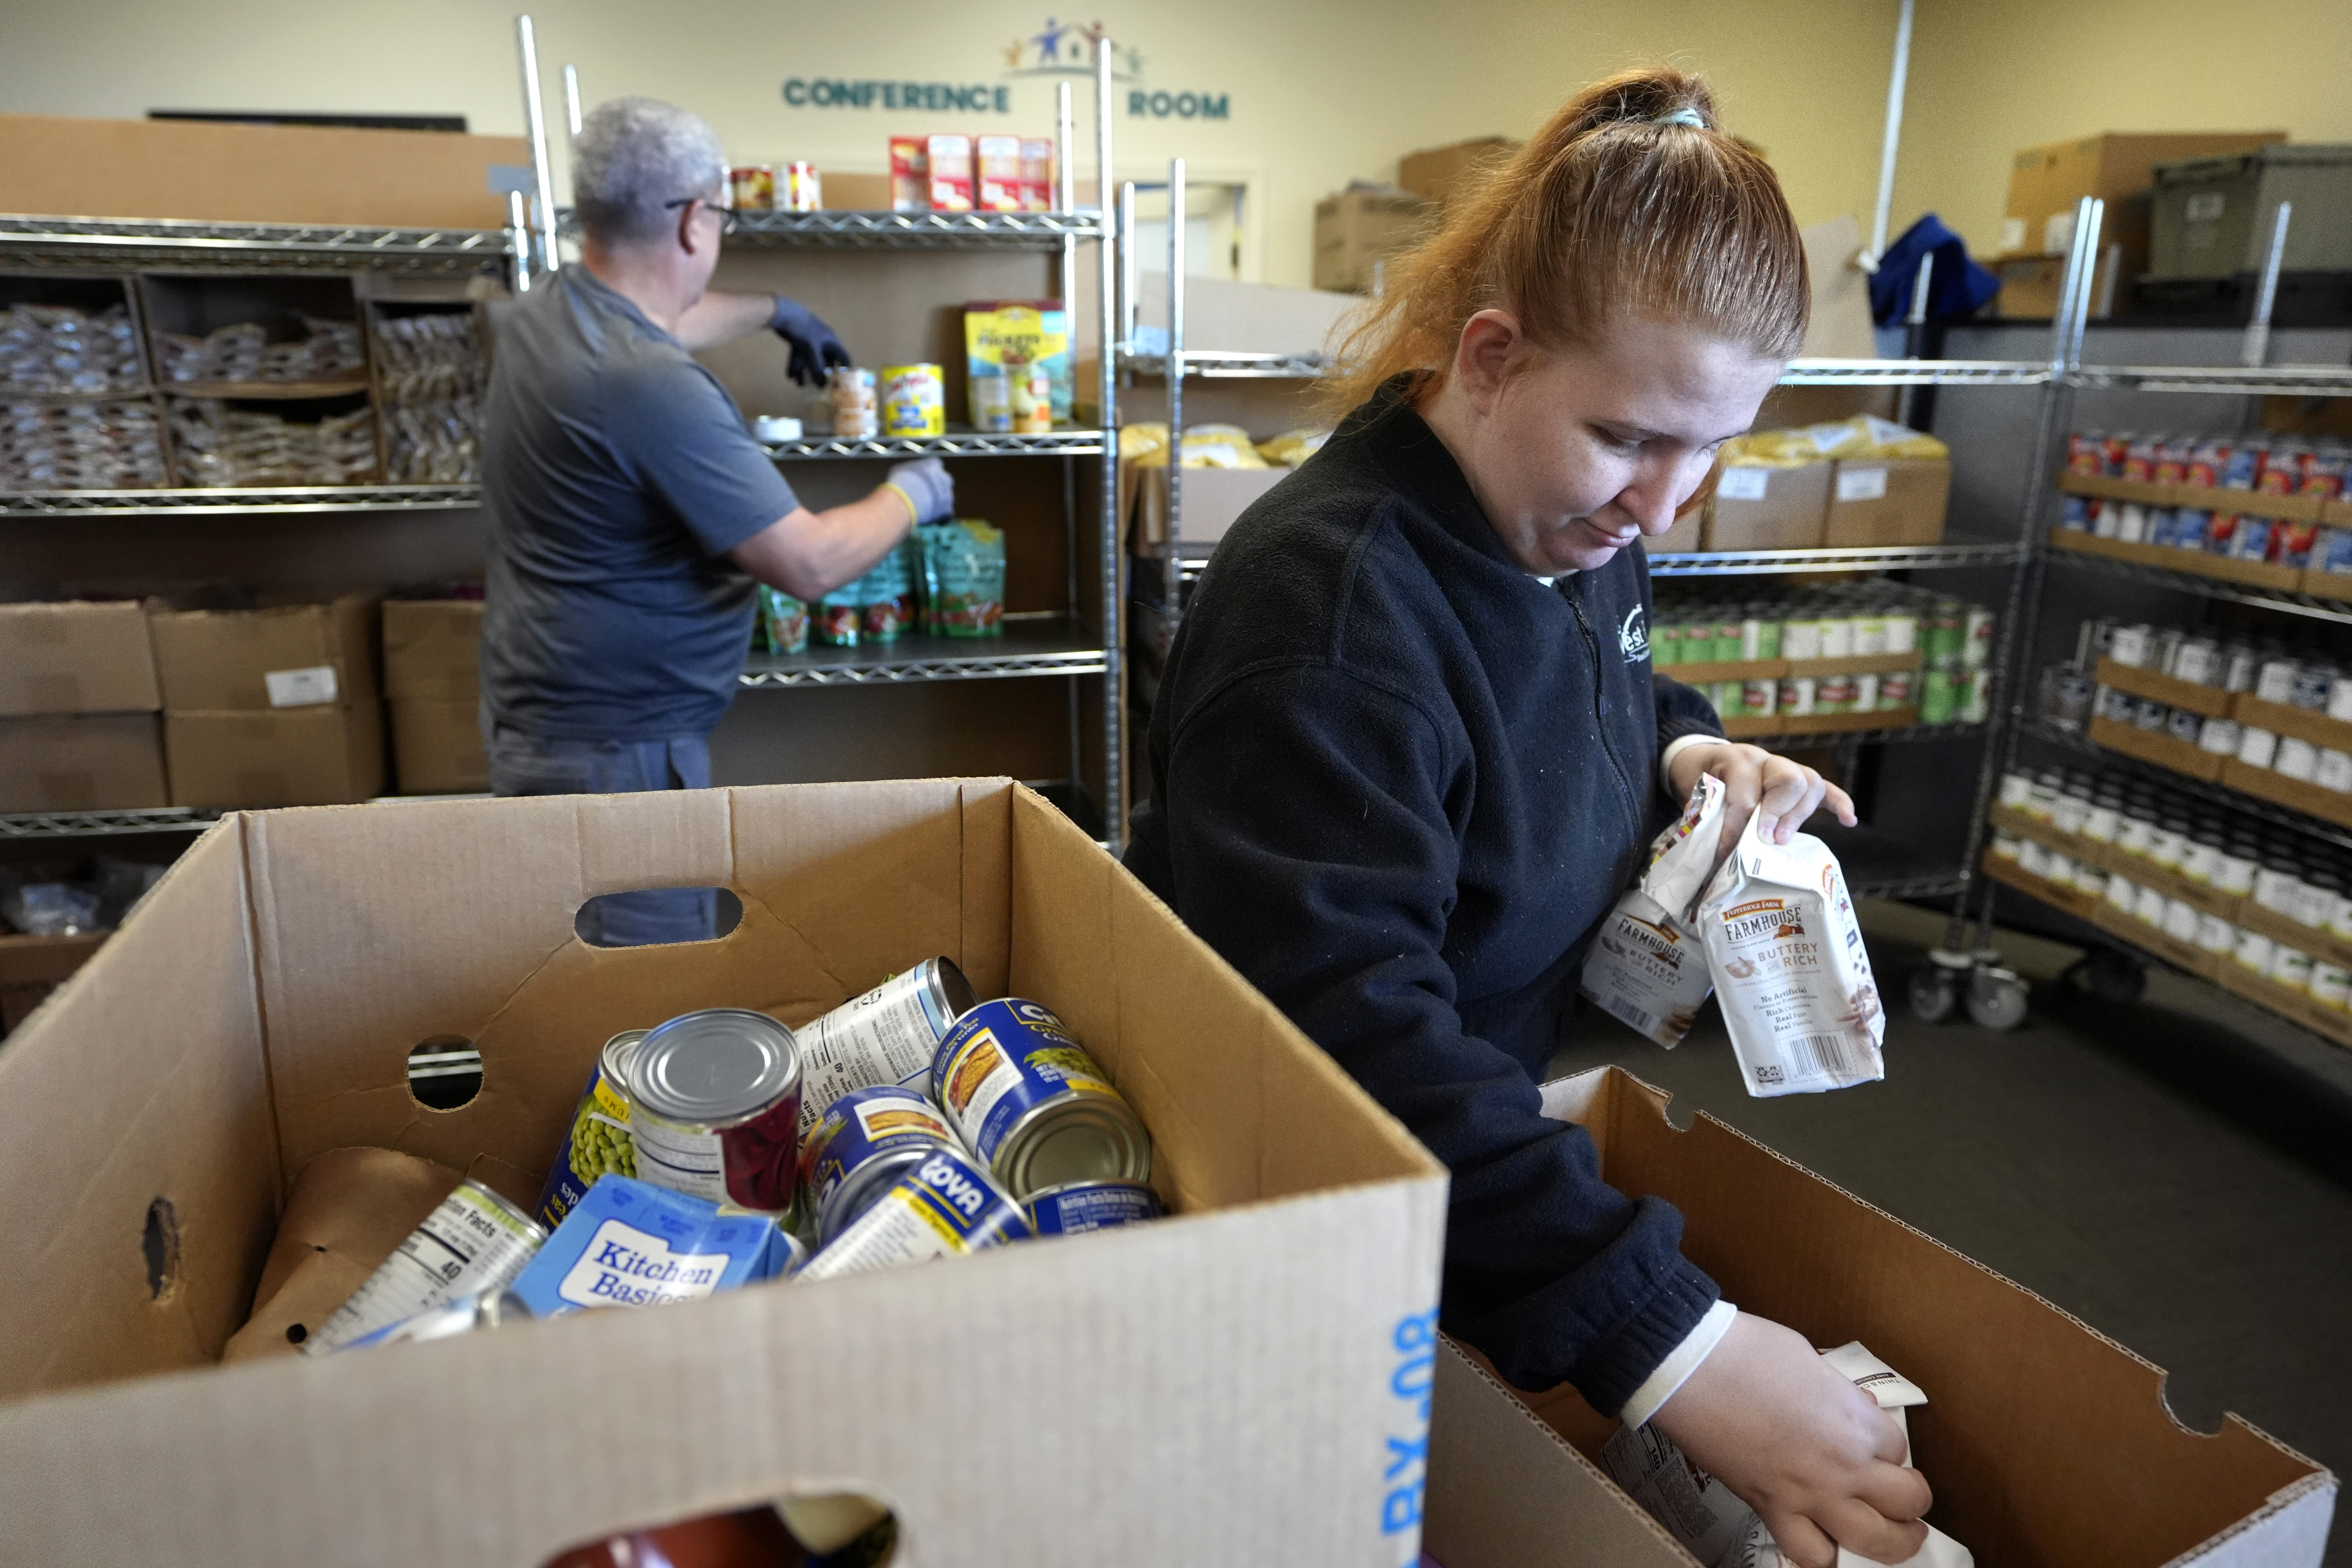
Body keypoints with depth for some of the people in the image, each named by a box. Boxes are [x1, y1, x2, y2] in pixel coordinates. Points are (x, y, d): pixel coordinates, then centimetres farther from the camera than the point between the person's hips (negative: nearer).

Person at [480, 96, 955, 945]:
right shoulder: (651, 387, -26)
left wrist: (771, 311, 44)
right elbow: (811, 564, -23)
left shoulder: (544, 310, 5)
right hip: (614, 747, -10)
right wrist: (910, 495, -5)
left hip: (541, 714, 10)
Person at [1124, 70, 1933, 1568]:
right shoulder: (1329, 605, -32)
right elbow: (1350, 1024, -40)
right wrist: (1672, 1344, -41)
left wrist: (1686, 746, -5)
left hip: (1482, 1118, 7)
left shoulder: (1580, 521, -5)